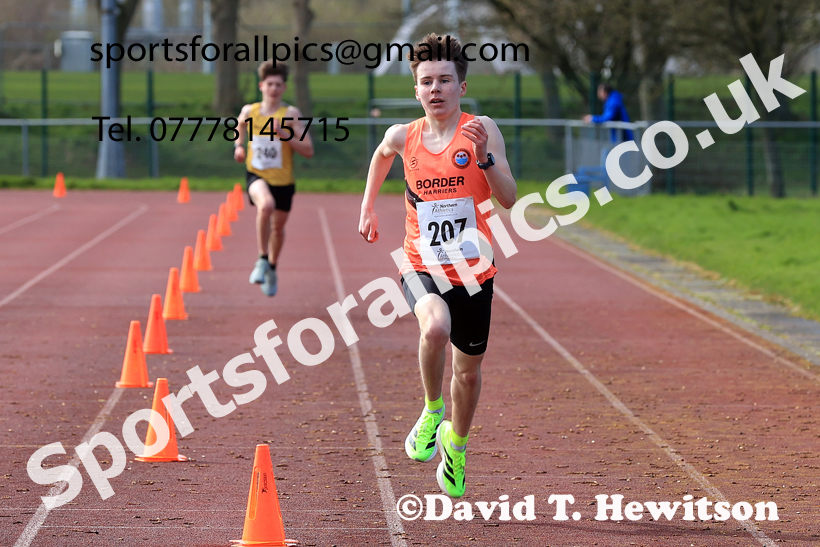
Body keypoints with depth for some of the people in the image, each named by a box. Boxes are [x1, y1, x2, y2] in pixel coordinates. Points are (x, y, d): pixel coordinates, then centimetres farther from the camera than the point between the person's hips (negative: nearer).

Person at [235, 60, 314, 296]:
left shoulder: (291, 114, -8)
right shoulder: (249, 112, -1)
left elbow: (309, 150, -11)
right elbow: (240, 130, 22)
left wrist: (284, 135, -22)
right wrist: (238, 147, 1)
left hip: (283, 180, 1)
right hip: (257, 175, -1)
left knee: (278, 227, 15)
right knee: (266, 204, -33)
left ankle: (272, 268, 44)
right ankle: (262, 260, -20)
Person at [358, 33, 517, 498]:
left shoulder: (482, 130, -9)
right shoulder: (403, 136, -2)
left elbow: (509, 198, -14)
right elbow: (382, 155, 24)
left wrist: (484, 157, -27)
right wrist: (368, 207, 24)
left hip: (473, 269, 0)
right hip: (422, 265, 0)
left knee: (469, 369, 13)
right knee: (435, 328, -33)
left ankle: (457, 444, 41)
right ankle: (433, 410, -7)